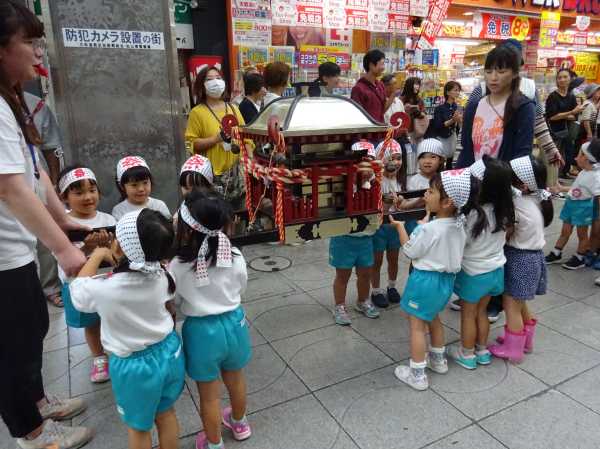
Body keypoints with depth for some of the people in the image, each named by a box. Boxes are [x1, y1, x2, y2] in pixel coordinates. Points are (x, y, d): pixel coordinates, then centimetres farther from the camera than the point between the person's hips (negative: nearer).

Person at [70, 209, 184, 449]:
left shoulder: (103, 289, -29)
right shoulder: (161, 276, -18)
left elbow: (77, 288, -4)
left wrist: (97, 255, 7)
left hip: (135, 365, -4)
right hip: (169, 352, 4)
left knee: (138, 427, 21)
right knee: (166, 413, 26)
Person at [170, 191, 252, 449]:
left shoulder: (178, 266, -23)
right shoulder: (235, 256, -15)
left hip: (202, 331, -3)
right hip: (234, 322, 4)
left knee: (209, 395, 17)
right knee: (235, 380, 28)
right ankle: (239, 423, 53)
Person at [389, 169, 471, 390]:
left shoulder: (429, 229, -27)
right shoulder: (458, 226, -3)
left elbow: (410, 251, -14)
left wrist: (399, 226, -6)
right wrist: (428, 216, 17)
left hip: (426, 279, -8)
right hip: (446, 278, 8)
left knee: (417, 325, 4)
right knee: (433, 318, 27)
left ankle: (417, 375, 13)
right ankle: (438, 359, 44)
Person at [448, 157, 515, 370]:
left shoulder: (473, 214, -29)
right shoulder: (504, 210, -9)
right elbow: (501, 238, 6)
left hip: (474, 273, -6)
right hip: (496, 270, 6)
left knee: (468, 313, 14)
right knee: (481, 311, 23)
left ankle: (467, 354, 29)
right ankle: (482, 351, 37)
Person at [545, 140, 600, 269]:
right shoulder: (584, 172, 3)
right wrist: (561, 188, 25)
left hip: (583, 207, -8)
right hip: (572, 203, 8)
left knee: (582, 234, 10)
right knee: (565, 231, 17)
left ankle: (579, 258, 26)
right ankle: (556, 254, 29)